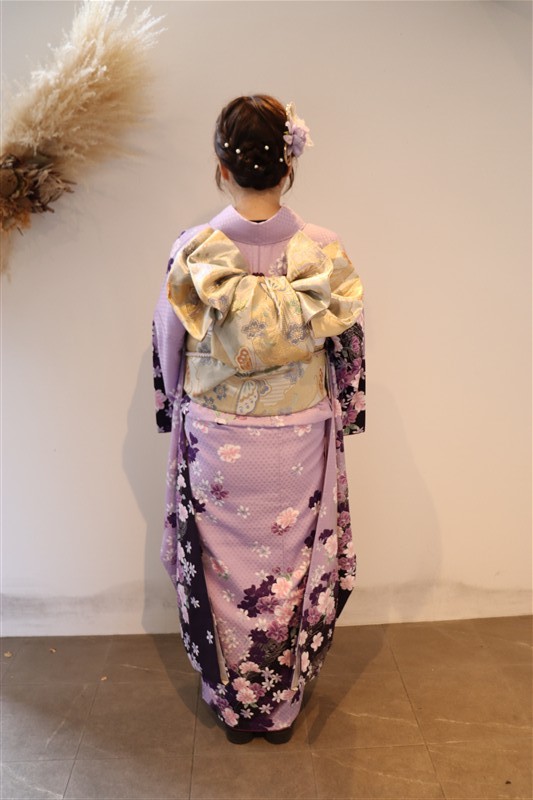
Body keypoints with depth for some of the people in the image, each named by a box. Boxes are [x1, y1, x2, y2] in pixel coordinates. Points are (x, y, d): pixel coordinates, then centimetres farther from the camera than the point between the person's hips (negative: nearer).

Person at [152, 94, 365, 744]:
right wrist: (338, 422, 13)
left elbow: (168, 350, -2)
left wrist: (178, 416, 15)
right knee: (290, 574, 19)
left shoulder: (193, 252, -12)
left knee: (224, 574, 19)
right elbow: (348, 350, -2)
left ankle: (231, 704, 41)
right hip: (297, 447, 1)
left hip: (215, 448, 0)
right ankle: (281, 707, 41)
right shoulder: (325, 252, -11)